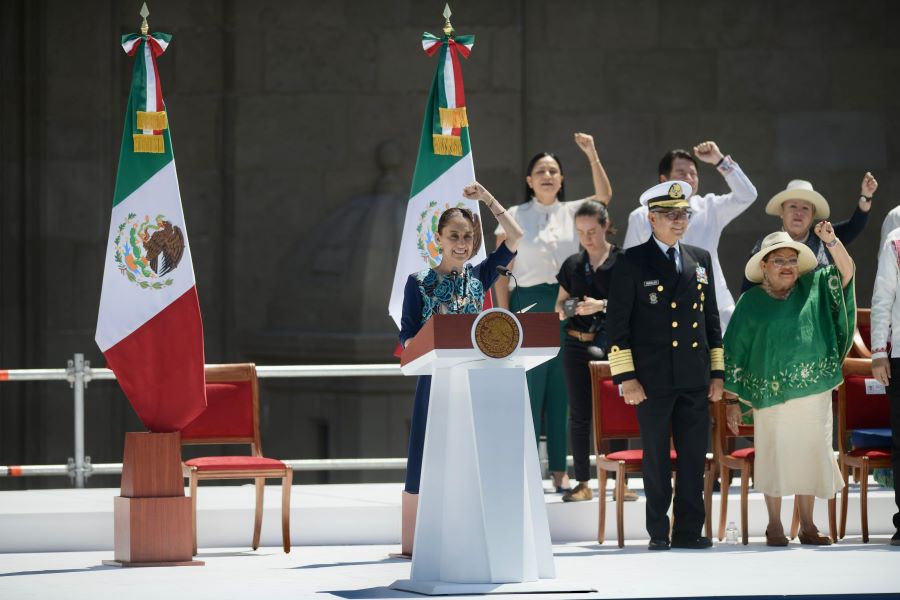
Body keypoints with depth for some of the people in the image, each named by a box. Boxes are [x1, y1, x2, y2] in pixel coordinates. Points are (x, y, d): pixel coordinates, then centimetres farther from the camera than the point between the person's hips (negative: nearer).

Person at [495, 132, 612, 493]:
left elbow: (604, 196, -7)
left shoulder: (572, 212, 9)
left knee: (562, 389, 3)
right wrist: (504, 315, -5)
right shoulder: (515, 217, 3)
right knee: (529, 388, -6)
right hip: (529, 305, -2)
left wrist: (592, 156, -15)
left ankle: (559, 470, 7)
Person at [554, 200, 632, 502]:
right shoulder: (572, 265, 11)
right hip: (577, 344, 4)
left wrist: (603, 305, -19)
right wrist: (564, 310, -7)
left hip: (611, 343, -4)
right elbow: (559, 305, 16)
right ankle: (582, 483, 8)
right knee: (579, 414, 3)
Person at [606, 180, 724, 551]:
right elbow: (617, 323, -3)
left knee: (694, 457, 4)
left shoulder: (700, 260, 13)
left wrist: (717, 373, 11)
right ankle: (658, 533, 8)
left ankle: (689, 530, 10)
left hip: (694, 380, 4)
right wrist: (626, 378, -9)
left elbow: (711, 319, 16)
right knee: (656, 459, 2)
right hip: (653, 379, -4)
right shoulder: (633, 263, -1)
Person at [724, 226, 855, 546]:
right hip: (770, 394, -2)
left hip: (812, 391, 2)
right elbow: (734, 353, 3)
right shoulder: (751, 301, 2)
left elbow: (846, 272, -3)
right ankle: (775, 526, 11)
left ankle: (807, 525, 15)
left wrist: (831, 241, -19)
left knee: (809, 456, 5)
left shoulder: (813, 288, 8)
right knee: (773, 456, 2)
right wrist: (732, 400, 0)